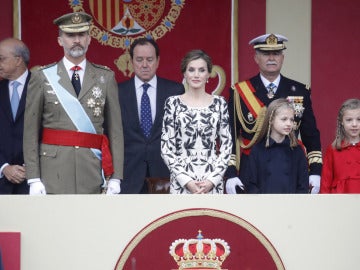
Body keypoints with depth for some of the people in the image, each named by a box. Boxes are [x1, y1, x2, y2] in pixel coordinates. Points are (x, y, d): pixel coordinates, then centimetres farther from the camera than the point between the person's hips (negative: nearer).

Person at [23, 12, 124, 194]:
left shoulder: (106, 78, 9)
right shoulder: (42, 78, 4)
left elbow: (115, 129, 7)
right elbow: (30, 133, 3)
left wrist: (115, 177, 1)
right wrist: (34, 179, -5)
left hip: (92, 171, 2)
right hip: (53, 170, -1)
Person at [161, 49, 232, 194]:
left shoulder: (219, 103, 6)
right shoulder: (173, 103, 2)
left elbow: (226, 145, 6)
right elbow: (166, 148, 0)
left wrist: (212, 179, -5)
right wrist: (186, 181, -9)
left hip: (212, 182, 1)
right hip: (181, 182, -1)